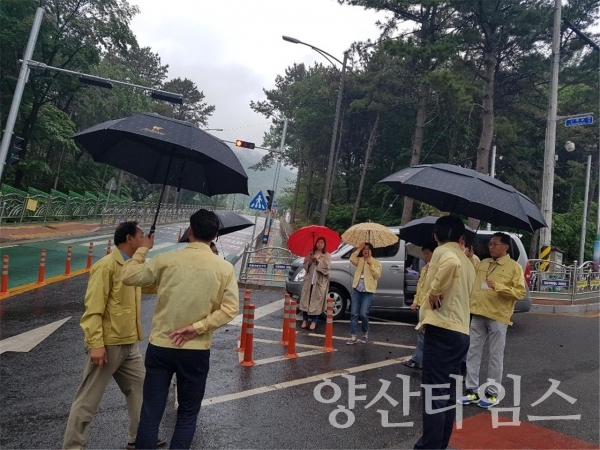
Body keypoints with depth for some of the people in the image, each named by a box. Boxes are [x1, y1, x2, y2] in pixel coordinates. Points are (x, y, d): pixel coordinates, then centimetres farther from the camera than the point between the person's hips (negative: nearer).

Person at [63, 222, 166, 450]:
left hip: (129, 344, 9)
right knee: (88, 400, 4)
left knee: (140, 389, 16)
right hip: (107, 345, -9)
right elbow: (93, 308, -19)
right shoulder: (107, 266, -16)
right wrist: (95, 344, -23)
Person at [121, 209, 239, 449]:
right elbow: (229, 309, -12)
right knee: (187, 414, 16)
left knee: (150, 413, 13)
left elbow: (129, 276, 2)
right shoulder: (225, 268, -7)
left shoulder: (166, 259, -8)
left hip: (160, 347, 1)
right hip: (197, 351, 0)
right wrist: (197, 327, -11)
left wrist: (143, 248, 15)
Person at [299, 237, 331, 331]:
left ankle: (314, 321, 5)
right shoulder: (310, 254, 12)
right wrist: (309, 260, -10)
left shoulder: (327, 255, 5)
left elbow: (327, 267, -8)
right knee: (306, 299, -1)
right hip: (309, 279, 2)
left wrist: (318, 260, -14)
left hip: (320, 281, -2)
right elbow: (305, 266, 9)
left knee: (316, 301, -3)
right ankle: (305, 320, 8)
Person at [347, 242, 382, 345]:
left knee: (363, 314, -10)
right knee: (354, 313, -1)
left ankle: (365, 333, 15)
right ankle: (353, 336, 2)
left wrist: (371, 264, -13)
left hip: (368, 291, -3)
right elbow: (352, 259, -8)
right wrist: (358, 249, -7)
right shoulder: (359, 260, 13)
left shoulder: (376, 262, 5)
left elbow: (377, 275, -7)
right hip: (357, 289, 3)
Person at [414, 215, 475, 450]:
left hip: (442, 329, -9)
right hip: (460, 331, 9)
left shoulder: (442, 251, -6)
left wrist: (435, 290, -20)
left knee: (434, 392, -5)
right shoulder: (467, 262, 20)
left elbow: (452, 263, -29)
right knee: (448, 393, 15)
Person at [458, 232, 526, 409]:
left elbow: (520, 292, -9)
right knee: (473, 353, 7)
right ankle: (472, 390, 16)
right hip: (478, 314, 5)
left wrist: (498, 286, -21)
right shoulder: (482, 263, 14)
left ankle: (492, 394, 16)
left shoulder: (514, 267, -2)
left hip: (498, 317, -5)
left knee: (495, 356, 5)